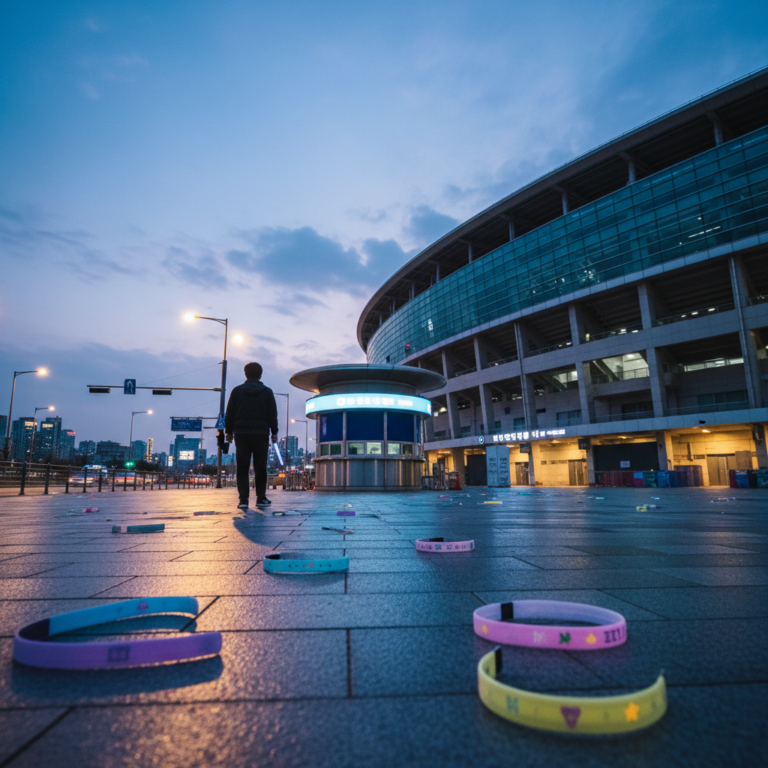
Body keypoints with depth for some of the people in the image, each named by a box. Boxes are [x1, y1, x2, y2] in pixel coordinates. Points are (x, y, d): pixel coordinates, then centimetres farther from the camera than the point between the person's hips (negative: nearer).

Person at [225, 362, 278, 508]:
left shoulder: (237, 390, 7)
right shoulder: (267, 392, 5)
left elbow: (230, 413, 7)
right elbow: (272, 414, 2)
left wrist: (229, 432, 13)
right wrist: (274, 432, 6)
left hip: (241, 434, 1)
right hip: (261, 434, 0)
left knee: (242, 467, 1)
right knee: (260, 467, 7)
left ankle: (243, 499, -4)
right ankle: (261, 498, 10)